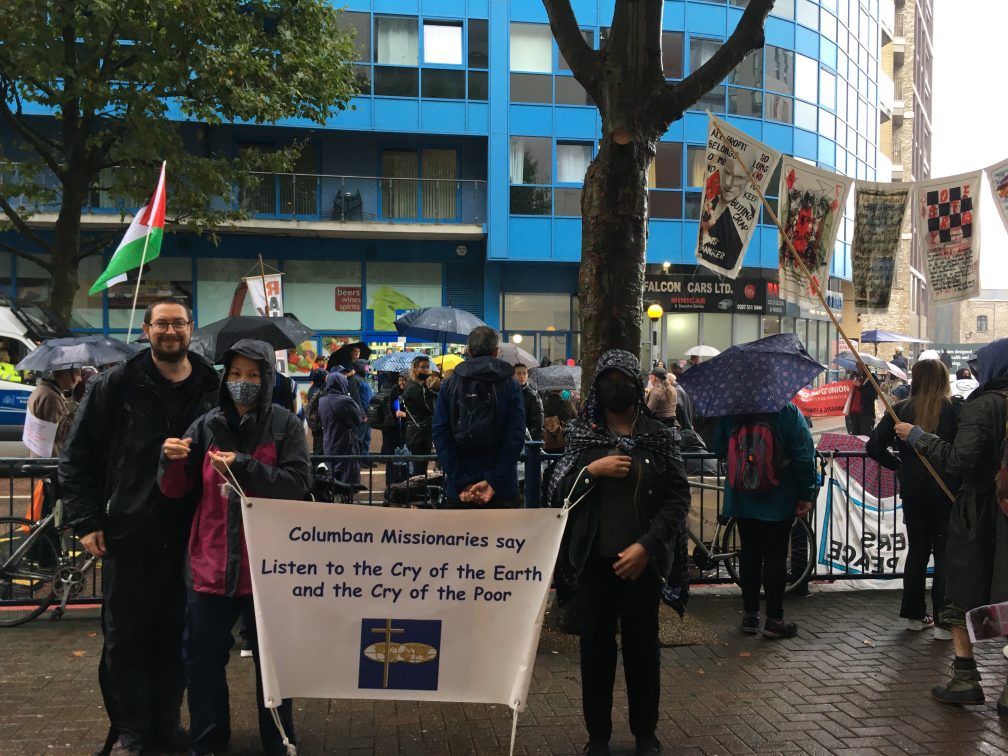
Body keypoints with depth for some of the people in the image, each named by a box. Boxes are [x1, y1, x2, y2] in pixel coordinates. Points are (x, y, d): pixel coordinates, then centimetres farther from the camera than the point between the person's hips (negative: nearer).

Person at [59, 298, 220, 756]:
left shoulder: (213, 388, 4)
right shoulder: (117, 386, -1)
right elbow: (77, 455, 1)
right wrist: (86, 521, -5)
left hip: (189, 535, 1)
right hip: (129, 533, -1)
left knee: (175, 634, 10)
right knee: (125, 634, 6)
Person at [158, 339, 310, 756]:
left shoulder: (284, 424, -2)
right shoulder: (206, 426, 5)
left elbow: (299, 482, -11)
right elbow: (176, 491, 6)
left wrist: (243, 467, -20)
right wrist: (172, 461, -15)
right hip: (210, 561, 2)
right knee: (203, 660, 9)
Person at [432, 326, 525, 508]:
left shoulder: (449, 386, 4)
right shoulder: (510, 386, 0)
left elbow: (440, 434, -4)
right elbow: (516, 437, -10)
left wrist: (461, 483, -7)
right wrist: (493, 482, -11)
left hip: (458, 492, 1)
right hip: (503, 490, -1)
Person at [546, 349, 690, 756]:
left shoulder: (659, 435, 2)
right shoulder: (582, 434, 4)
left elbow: (679, 497, -2)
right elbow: (555, 493, 1)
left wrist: (647, 546, -12)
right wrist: (591, 470, -17)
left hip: (642, 561, 0)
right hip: (593, 560, 1)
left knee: (643, 646, 8)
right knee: (596, 646, 7)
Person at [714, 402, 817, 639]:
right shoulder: (788, 410, -10)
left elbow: (719, 451, 6)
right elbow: (804, 456, -11)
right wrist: (806, 495, -5)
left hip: (742, 500, 3)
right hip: (780, 501, -3)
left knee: (749, 555, 11)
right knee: (776, 556, 2)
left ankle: (749, 615, 16)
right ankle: (774, 620, 5)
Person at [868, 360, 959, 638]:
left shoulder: (900, 410, -1)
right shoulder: (954, 410, -10)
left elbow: (875, 447, -4)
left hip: (912, 492, 3)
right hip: (947, 492, -3)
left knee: (917, 550, 15)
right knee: (946, 553, 5)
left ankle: (914, 615, 22)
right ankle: (943, 622, 5)